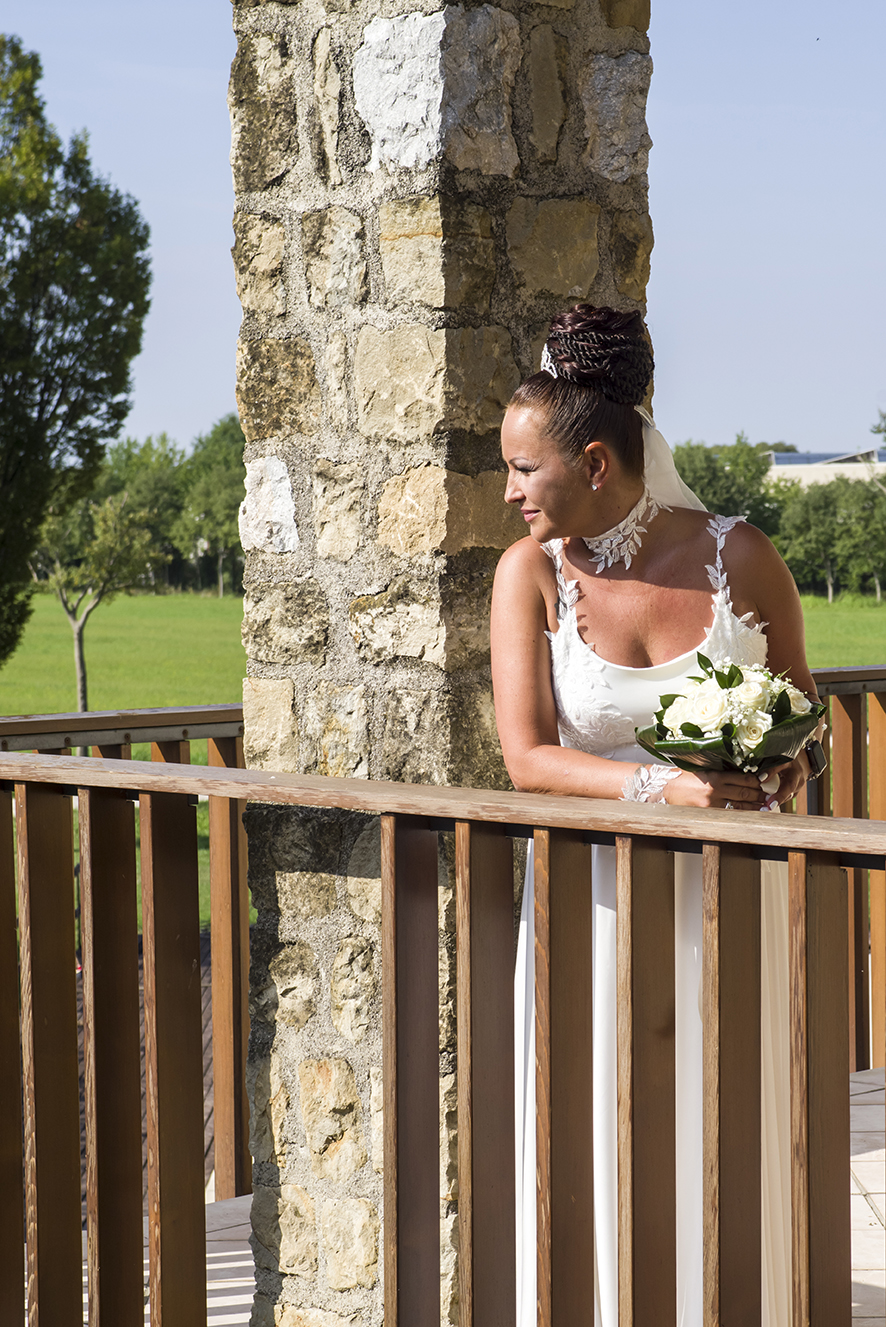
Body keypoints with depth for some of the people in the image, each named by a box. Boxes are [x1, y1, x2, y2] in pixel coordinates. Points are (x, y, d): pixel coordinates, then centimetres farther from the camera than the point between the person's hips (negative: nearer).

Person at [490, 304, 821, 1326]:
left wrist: (784, 772, -11)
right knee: (598, 1149, 3)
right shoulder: (532, 572, -4)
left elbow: (801, 706, 10)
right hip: (592, 890, 0)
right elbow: (525, 757, -10)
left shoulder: (737, 555, -4)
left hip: (724, 890, 0)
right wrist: (663, 786, -23)